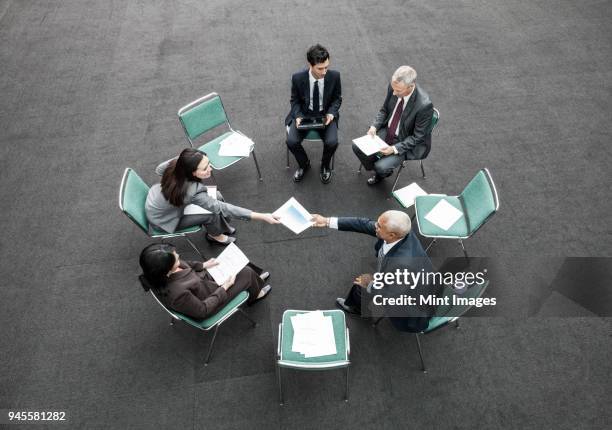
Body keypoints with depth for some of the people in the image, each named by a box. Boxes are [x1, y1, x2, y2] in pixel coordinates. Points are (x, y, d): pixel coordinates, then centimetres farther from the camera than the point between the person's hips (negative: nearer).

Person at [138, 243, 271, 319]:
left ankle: (255, 279, 44)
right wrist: (224, 287, -21)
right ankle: (254, 294, 37)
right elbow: (203, 310, -27)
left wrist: (203, 265, -2)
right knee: (247, 273, 3)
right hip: (210, 297, -6)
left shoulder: (160, 274, -23)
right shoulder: (177, 293, -43)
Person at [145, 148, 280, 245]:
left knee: (217, 198, -2)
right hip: (161, 218, -6)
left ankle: (222, 225, 27)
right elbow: (223, 208, -41)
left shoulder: (175, 165, -25)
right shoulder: (193, 192, -43)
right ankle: (215, 235, 19)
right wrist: (262, 216, -44)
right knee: (213, 213, -16)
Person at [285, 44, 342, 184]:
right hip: (304, 114, 0)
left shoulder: (334, 76, -15)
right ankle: (304, 164, 11)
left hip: (325, 114, 0)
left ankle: (325, 166, 9)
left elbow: (337, 98, 1)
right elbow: (295, 100, 0)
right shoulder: (298, 78, -17)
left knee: (332, 142, -26)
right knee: (291, 141, -23)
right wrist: (298, 116, -19)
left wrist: (331, 113, -18)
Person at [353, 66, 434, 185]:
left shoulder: (424, 105, -31)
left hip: (408, 142, -6)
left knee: (381, 167, -21)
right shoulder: (394, 87, -15)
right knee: (357, 146, -7)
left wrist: (395, 148, -27)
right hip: (387, 131, 6)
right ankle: (379, 170, 18)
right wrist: (374, 126, -13)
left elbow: (418, 137, -20)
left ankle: (382, 172, 19)